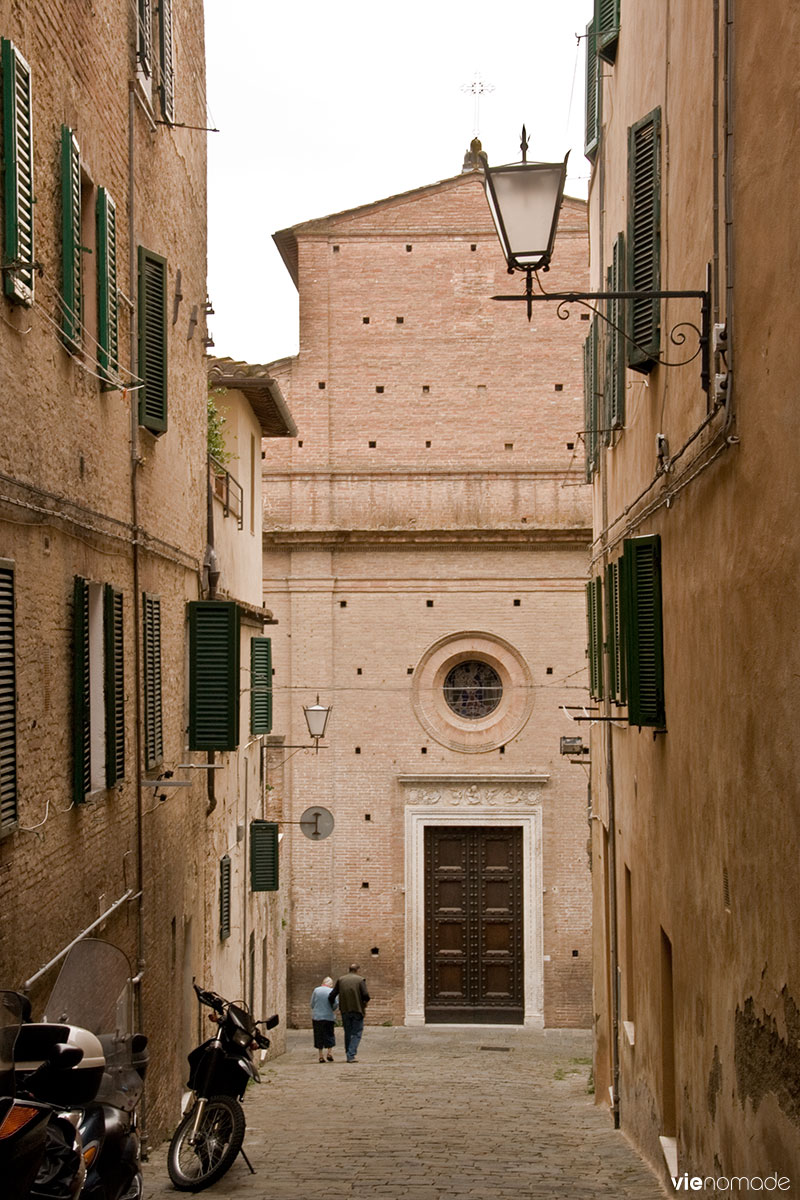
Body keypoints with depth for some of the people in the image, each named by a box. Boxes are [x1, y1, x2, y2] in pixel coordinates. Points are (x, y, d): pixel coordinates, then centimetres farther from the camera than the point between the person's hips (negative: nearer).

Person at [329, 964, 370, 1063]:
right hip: (358, 1010, -3)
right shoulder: (360, 980, -5)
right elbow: (365, 995, -15)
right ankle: (351, 1055, -10)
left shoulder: (340, 980, 4)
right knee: (356, 1033, 3)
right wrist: (366, 1002, 5)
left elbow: (332, 995, 0)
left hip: (345, 1011, 3)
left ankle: (348, 1055, 20)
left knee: (348, 1033, 16)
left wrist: (333, 1005, 18)